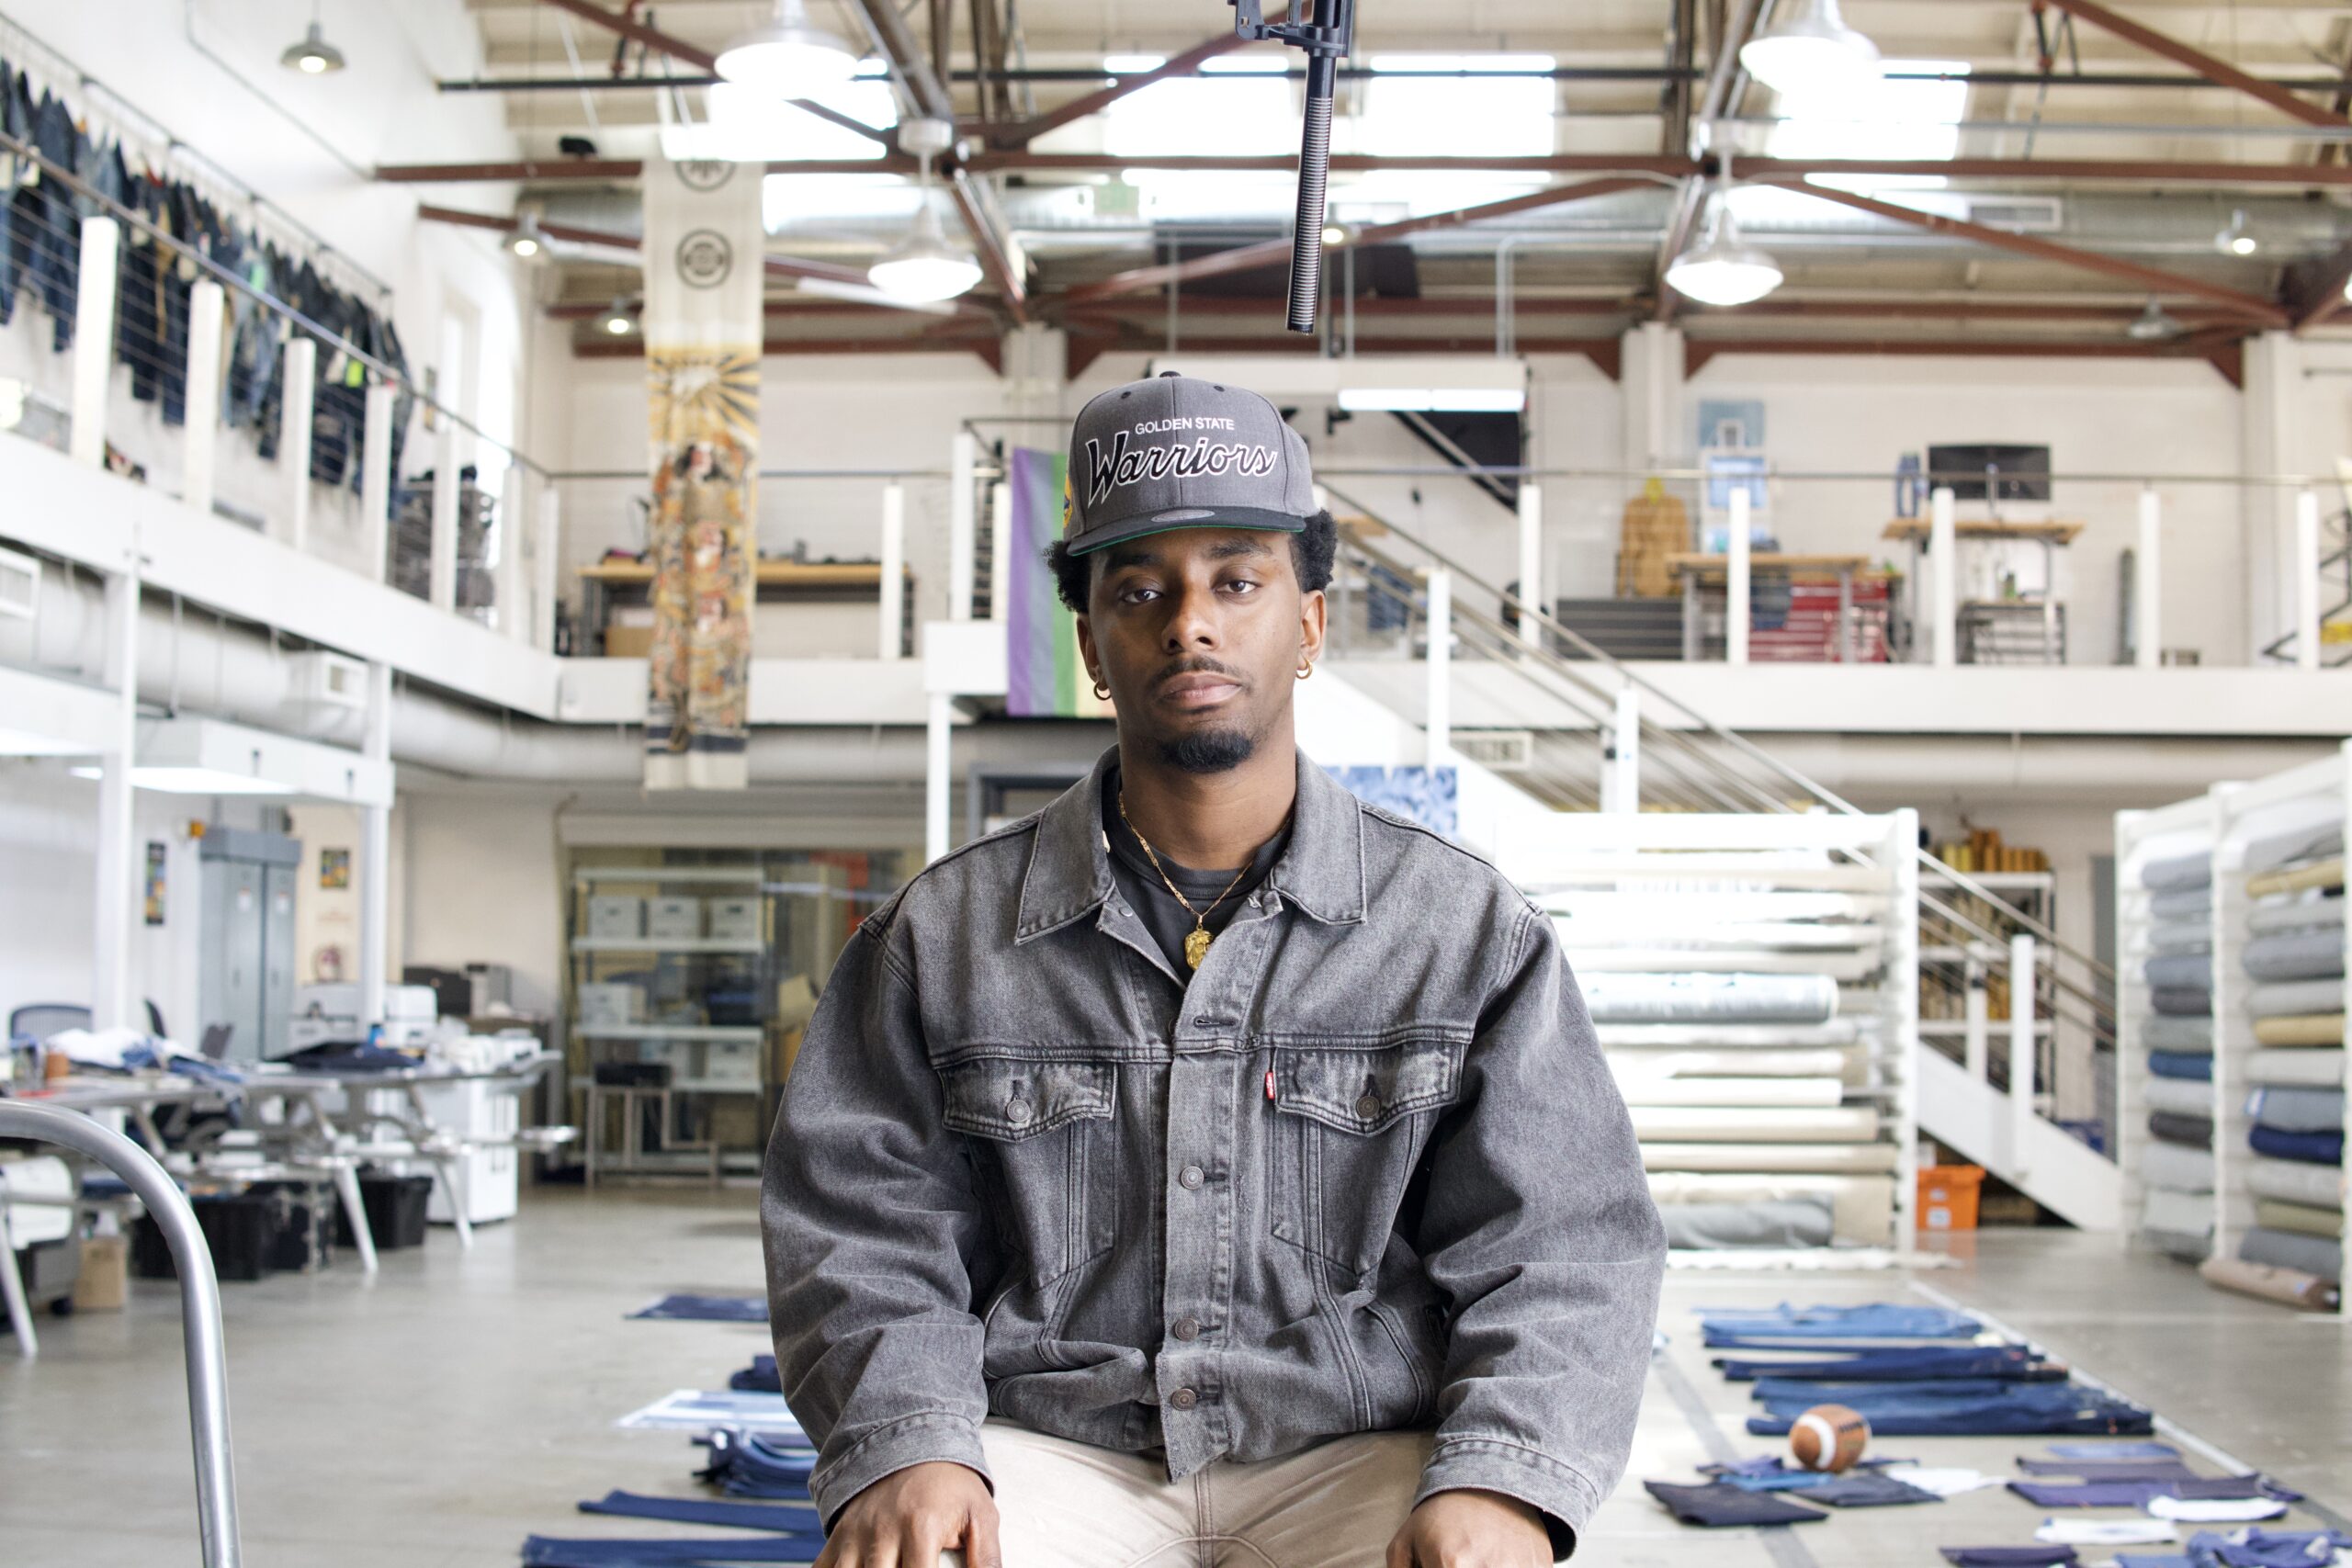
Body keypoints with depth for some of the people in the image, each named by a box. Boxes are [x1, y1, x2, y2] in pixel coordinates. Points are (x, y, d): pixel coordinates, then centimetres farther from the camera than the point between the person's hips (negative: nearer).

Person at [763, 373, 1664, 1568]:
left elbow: (1565, 1250, 2)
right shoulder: (942, 934, 9)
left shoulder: (1471, 930, 7)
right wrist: (903, 1443, -14)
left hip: (1357, 1454, 1)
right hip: (1051, 1457, 0)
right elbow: (861, 1227, 6)